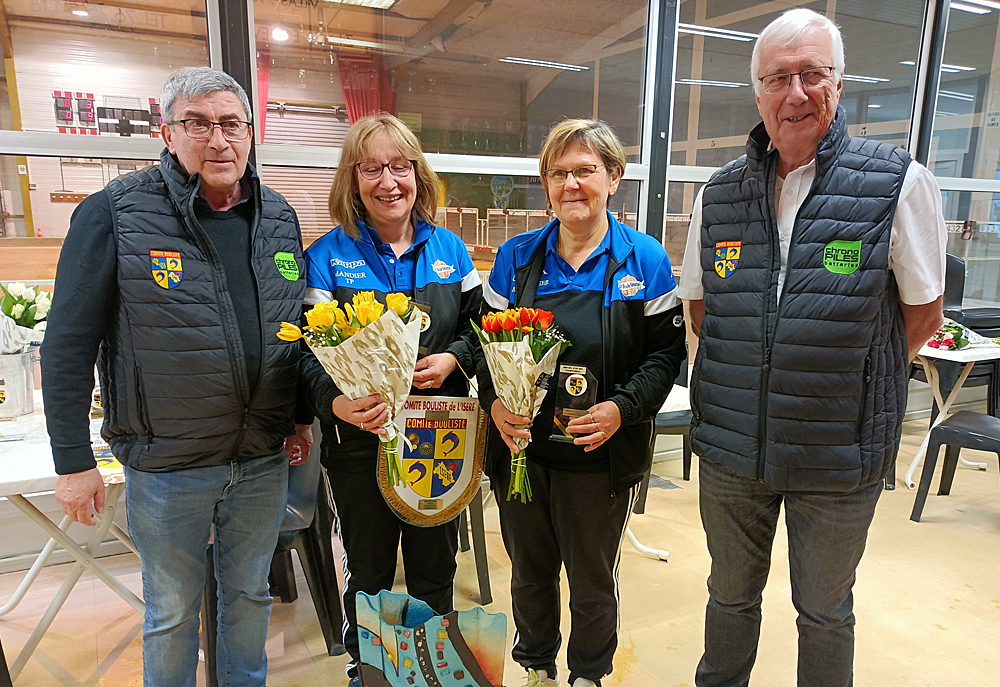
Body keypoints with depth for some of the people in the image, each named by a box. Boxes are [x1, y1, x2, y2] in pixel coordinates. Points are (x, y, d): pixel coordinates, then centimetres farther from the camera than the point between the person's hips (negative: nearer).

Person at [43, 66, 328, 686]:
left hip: (265, 460, 4)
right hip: (167, 466, -3)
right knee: (172, 611, 16)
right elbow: (70, 343, -9)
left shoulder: (279, 218, 3)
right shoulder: (115, 214, -11)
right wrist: (73, 460, -8)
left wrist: (301, 418, 9)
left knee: (250, 594, 22)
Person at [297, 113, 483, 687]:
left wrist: (453, 359, -12)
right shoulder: (328, 256, -5)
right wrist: (335, 403, -28)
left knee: (436, 569, 19)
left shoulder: (450, 250, 4)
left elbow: (480, 326, 9)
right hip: (362, 440, -2)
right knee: (368, 573, 17)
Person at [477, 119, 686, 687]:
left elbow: (667, 351, -3)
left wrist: (622, 408, -18)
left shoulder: (644, 259, -4)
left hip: (602, 457, -2)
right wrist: (495, 400, -11)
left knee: (593, 583, 17)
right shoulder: (517, 255, 2)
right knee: (529, 572, 20)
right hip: (520, 449, 2)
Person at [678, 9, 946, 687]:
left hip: (838, 455, -2)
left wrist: (846, 382, -2)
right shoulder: (720, 193, 1)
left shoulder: (901, 184, -9)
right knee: (731, 595, 22)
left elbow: (923, 313, -1)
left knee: (825, 612, 18)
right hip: (730, 447, 3)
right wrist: (754, 374, 3)